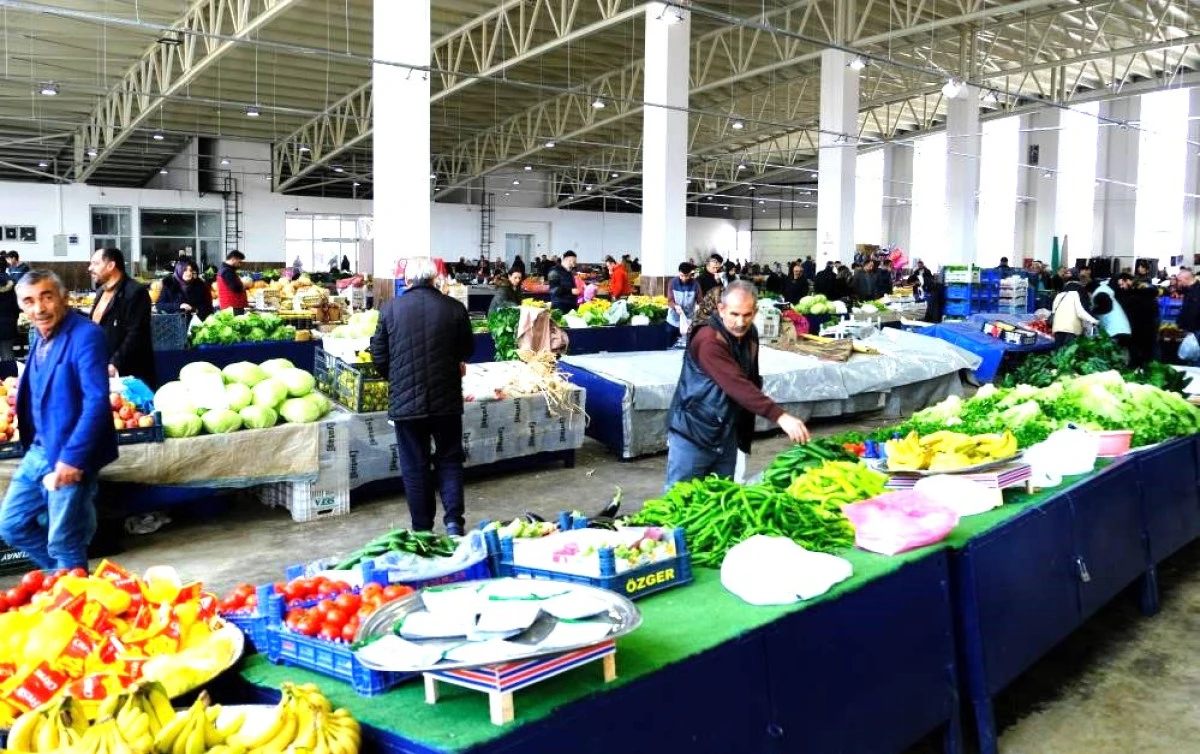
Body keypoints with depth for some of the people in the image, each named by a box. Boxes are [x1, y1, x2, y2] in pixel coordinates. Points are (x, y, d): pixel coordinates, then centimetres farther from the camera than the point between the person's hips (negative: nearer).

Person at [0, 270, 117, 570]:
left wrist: (72, 457, -25)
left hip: (68, 457, -9)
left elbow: (97, 401, -23)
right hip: (38, 452, 9)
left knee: (64, 545, 2)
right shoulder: (40, 336, 10)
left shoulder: (86, 335, -17)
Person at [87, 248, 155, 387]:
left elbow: (135, 335, -19)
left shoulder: (135, 292, -13)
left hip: (127, 373, -8)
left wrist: (115, 364, -23)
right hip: (100, 369, 8)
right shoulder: (101, 291, 17)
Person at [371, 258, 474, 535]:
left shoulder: (391, 308, -4)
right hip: (447, 399, 0)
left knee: (415, 466, 9)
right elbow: (467, 351, 8)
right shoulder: (455, 308, -4)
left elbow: (379, 357, 2)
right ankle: (453, 521, 5)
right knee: (449, 460, 14)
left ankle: (422, 530, 16)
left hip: (405, 401, 0)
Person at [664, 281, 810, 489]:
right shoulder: (708, 340, -24)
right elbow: (737, 385, -33)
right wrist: (780, 416, -40)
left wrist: (746, 432, 9)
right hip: (693, 433, -7)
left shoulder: (750, 334, 3)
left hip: (727, 434, 7)